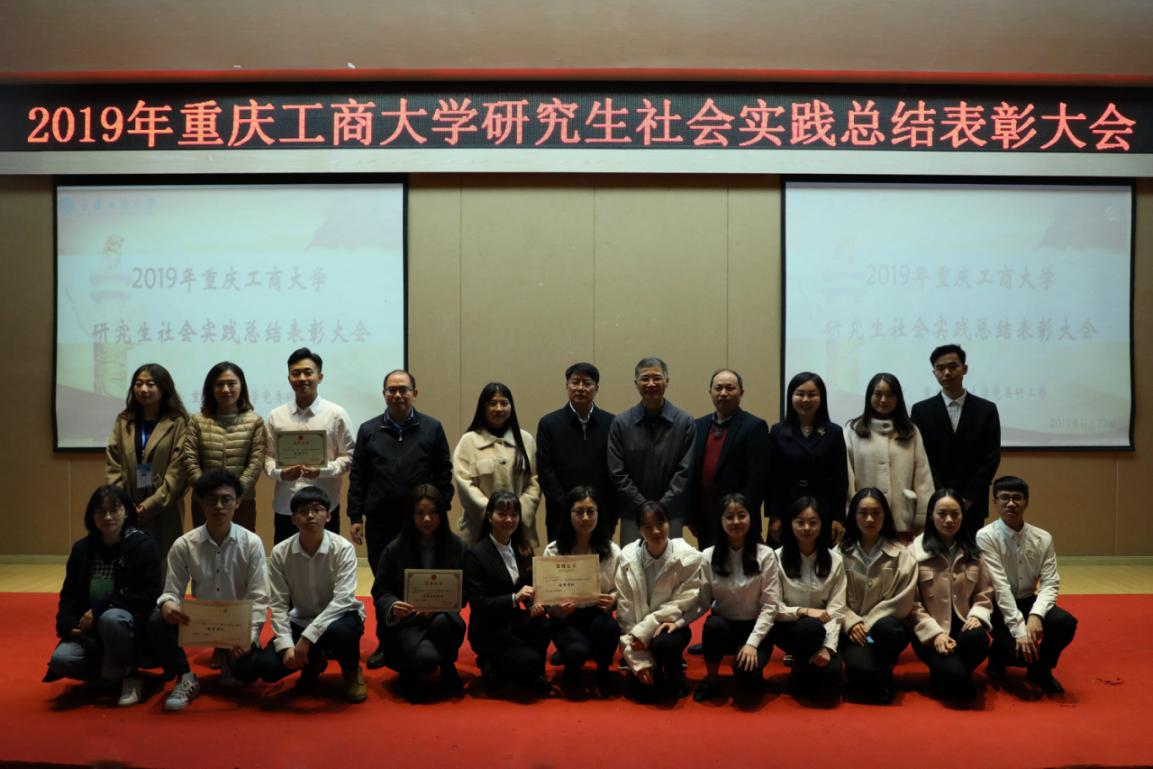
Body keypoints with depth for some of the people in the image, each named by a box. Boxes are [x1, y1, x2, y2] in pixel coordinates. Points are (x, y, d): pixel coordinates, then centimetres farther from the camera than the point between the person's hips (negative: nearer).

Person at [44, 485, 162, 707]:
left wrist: (99, 612, -20)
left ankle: (128, 676, -11)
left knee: (111, 619, -37)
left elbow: (148, 596, -15)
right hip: (89, 629, 4)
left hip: (132, 626, -4)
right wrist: (69, 624, -13)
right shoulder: (82, 548, 7)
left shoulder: (143, 546, -8)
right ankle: (114, 672, 4)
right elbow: (69, 594, 8)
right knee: (61, 660, -25)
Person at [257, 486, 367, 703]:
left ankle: (351, 671, -2)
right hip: (300, 621, 3)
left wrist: (308, 636, -32)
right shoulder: (280, 553, -11)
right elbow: (279, 605, -10)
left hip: (338, 617, -3)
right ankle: (314, 662, 15)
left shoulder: (343, 548, -20)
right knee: (267, 667, -19)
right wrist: (286, 646, -23)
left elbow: (343, 599, -27)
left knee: (339, 632, -39)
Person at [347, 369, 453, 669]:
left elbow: (444, 475, 3)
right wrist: (355, 516, 1)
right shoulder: (368, 430, 6)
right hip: (380, 522, 1)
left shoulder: (432, 429, 2)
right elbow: (357, 477, 6)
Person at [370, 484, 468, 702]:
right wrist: (392, 607, -22)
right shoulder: (395, 549, -2)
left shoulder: (456, 546, 1)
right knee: (426, 658, -32)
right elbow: (380, 591, 2)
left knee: (443, 622, -36)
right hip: (406, 621, -2)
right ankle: (411, 673, 8)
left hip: (442, 615, 2)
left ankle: (447, 668, -3)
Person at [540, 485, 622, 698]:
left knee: (608, 626, -36)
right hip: (566, 618, -1)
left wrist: (613, 600, -19)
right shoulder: (553, 551, -4)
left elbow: (619, 591, 5)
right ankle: (572, 667, 10)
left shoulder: (612, 551, 0)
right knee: (578, 651, -34)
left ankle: (603, 671, 0)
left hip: (599, 614, 1)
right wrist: (557, 609, -23)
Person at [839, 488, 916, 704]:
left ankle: (882, 669, -5)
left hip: (885, 624, 1)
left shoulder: (901, 555, 1)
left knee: (887, 627, -38)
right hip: (852, 628, 0)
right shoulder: (841, 552, 3)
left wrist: (867, 624, -12)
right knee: (860, 668, -33)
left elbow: (902, 602, -5)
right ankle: (881, 680, 5)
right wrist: (852, 623, -18)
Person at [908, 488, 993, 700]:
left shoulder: (973, 551, 10)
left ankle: (957, 670, -1)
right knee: (955, 677, -27)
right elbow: (912, 603, -6)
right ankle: (943, 673, 10)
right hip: (929, 633, -4)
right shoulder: (915, 550, -5)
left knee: (979, 640, -32)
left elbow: (984, 593, 13)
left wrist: (977, 615, -7)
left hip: (963, 626, 4)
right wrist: (935, 633, -15)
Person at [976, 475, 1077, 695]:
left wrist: (1035, 615, -28)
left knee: (1065, 622, -26)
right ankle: (998, 653, 13)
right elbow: (1000, 586, -22)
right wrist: (1019, 629, -28)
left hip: (1028, 602, 4)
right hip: (998, 607, -4)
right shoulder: (985, 537, -16)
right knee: (1020, 649, -28)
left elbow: (1050, 584, -8)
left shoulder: (1043, 538, -3)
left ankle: (1040, 670, 5)